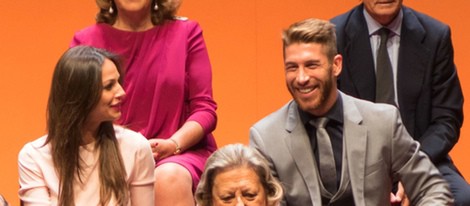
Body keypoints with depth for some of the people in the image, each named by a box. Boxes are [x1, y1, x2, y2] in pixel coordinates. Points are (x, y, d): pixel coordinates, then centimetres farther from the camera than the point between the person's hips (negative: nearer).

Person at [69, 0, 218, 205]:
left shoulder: (186, 33, 6)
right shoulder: (86, 41, 7)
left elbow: (204, 109, 2)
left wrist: (173, 144, -17)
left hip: (181, 151, 0)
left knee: (170, 178, -36)